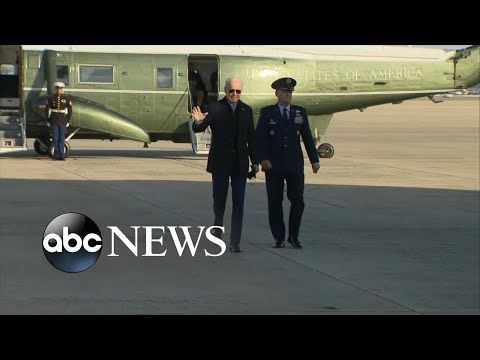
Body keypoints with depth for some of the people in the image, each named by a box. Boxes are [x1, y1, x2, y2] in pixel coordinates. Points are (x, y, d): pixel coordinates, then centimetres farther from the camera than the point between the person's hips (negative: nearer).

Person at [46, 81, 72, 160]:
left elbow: (69, 110, 4)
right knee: (55, 139, 0)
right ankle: (56, 155, 5)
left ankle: (61, 155, 0)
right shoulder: (51, 98, 4)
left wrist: (68, 121, -2)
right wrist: (48, 120, 1)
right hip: (54, 122, 1)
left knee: (62, 139, -2)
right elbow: (47, 110, 6)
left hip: (63, 122, 0)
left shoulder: (66, 98, 3)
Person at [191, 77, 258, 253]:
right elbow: (197, 129, -12)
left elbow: (251, 137, 9)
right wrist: (199, 121, -35)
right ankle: (218, 225, 38)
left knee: (238, 203, -1)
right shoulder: (215, 108, -6)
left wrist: (254, 161, 8)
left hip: (240, 163, 2)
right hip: (220, 162, -2)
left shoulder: (247, 110, 4)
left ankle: (235, 242, 1)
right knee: (219, 200, 9)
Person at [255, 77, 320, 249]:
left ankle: (293, 236, 11)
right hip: (273, 166, -1)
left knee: (298, 201, -2)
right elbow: (259, 138, -3)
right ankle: (279, 238, 12)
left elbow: (307, 137, 9)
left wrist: (314, 160, 4)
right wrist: (263, 159, -15)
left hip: (295, 165, 1)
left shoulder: (300, 112, 9)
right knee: (275, 203, 3)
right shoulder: (267, 113, 3)